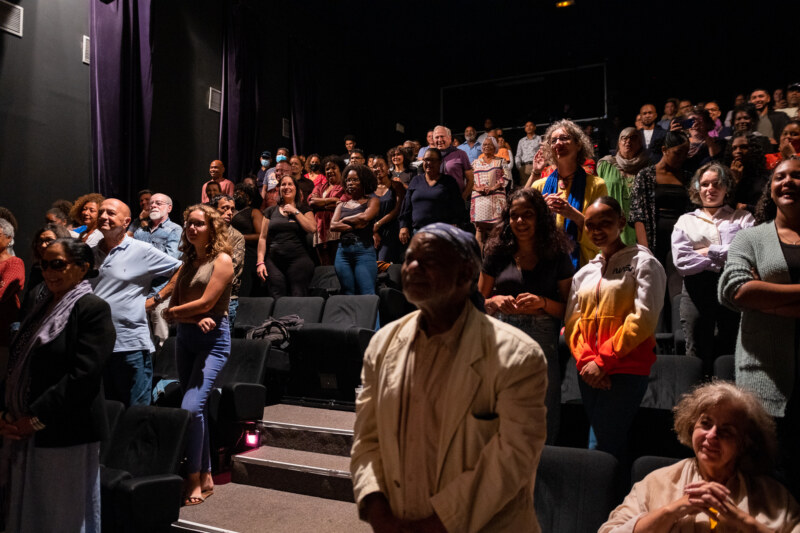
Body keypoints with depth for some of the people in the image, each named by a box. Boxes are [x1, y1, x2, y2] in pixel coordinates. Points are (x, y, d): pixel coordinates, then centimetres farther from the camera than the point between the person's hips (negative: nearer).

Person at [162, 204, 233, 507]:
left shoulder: (222, 260, -4)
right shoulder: (188, 263, 15)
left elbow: (206, 303, -13)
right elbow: (173, 306, 6)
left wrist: (174, 312, 0)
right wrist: (196, 319, -13)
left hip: (212, 339, -7)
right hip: (185, 338, 7)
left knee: (191, 407, -17)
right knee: (195, 408, 9)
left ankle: (195, 480, -5)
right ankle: (205, 477, 19)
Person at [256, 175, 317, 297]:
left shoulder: (303, 209, 13)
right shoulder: (271, 211, 17)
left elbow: (312, 228, -6)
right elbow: (263, 238, 12)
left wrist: (295, 211, -1)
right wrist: (260, 262, 2)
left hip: (298, 259, -2)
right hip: (274, 262, 2)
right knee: (278, 300, -9)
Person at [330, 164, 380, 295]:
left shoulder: (372, 201, 8)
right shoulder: (342, 205, 18)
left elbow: (365, 217, -11)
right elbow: (333, 225, 4)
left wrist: (345, 220, 4)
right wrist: (355, 225, -6)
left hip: (364, 251, -4)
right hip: (343, 252, 4)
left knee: (367, 294, -11)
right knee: (348, 294, 5)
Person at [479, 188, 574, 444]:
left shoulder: (557, 256, 3)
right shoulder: (498, 253, 6)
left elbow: (567, 309, 3)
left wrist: (542, 302, -14)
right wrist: (496, 302, -8)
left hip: (543, 339, -1)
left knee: (542, 420, 5)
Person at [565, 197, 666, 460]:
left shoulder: (643, 263, 2)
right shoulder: (583, 274, 18)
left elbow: (644, 318, -9)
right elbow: (572, 322, 12)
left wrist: (603, 360, -12)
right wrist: (586, 360, -7)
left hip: (626, 369, -5)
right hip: (590, 373, 5)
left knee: (600, 450, -10)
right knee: (613, 448, 11)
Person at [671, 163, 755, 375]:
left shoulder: (742, 218, 15)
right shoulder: (686, 221, 14)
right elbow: (681, 262, -2)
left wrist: (710, 252, -5)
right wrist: (726, 257, -4)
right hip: (698, 291, 0)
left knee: (732, 355, 3)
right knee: (698, 357, 2)